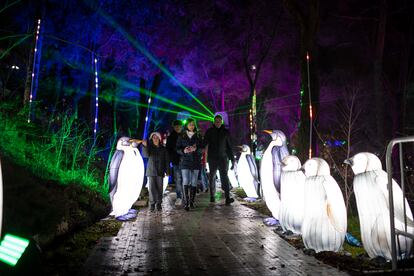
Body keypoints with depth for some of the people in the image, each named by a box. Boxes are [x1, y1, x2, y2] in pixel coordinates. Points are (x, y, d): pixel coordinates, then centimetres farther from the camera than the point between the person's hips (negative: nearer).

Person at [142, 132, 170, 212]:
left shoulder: (163, 149, 8)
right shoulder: (150, 147, 3)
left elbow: (166, 161, 9)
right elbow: (146, 155, -18)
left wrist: (167, 171, 4)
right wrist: (145, 146, -34)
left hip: (160, 171, 1)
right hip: (151, 171, -1)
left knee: (159, 188, 3)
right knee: (151, 188, -5)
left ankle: (159, 204, 12)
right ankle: (152, 204, 2)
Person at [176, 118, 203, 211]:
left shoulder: (198, 136, 8)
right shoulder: (181, 136, 5)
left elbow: (202, 148, 6)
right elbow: (178, 149, 3)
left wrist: (196, 149, -15)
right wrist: (183, 151, -17)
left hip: (196, 162, 2)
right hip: (185, 162, -2)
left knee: (194, 182, 4)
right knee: (186, 182, -11)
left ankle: (192, 201, 16)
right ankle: (186, 203, -14)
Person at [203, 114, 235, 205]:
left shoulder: (226, 132, 4)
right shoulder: (209, 131, 3)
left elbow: (229, 147, 7)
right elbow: (204, 144, -3)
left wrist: (232, 159, 4)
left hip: (223, 158, -1)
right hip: (212, 158, 1)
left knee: (224, 177, -13)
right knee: (212, 177, 9)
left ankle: (227, 198, -21)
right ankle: (212, 196, 22)